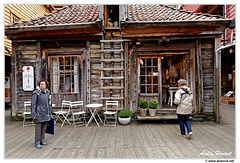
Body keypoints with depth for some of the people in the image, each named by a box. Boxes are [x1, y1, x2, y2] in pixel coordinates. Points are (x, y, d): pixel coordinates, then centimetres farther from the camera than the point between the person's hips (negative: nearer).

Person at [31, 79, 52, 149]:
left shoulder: (48, 92, 7)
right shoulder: (36, 93, -10)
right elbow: (33, 104, -9)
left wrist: (50, 113, 14)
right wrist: (34, 115, -12)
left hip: (46, 113, 6)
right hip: (39, 114, -5)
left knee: (44, 128, 13)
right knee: (38, 128, 3)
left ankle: (42, 140, 27)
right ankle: (37, 142, 14)